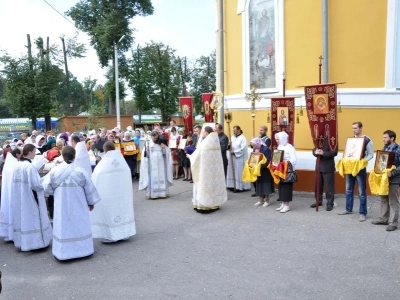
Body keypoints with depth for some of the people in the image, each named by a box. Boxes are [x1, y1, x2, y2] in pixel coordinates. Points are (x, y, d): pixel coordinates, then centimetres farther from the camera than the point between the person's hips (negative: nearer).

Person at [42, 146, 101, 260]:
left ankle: (63, 251, 16)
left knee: (63, 227, 9)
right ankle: (82, 249, 22)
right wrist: (91, 202, 9)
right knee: (79, 226, 12)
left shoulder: (54, 170, -10)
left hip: (61, 205, 1)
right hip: (78, 205, -1)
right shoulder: (80, 171, -13)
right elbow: (89, 188, -5)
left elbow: (47, 187, -2)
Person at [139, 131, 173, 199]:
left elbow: (166, 153, 5)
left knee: (161, 177, 2)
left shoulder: (162, 143, 5)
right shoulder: (148, 143, 2)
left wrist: (164, 148, -11)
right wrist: (146, 149, -16)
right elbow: (146, 154, 2)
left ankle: (162, 193, 10)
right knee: (153, 178, -4)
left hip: (161, 163, 1)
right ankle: (153, 194, -1)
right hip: (152, 164, -1)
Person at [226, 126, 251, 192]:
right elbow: (230, 147, 14)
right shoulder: (232, 137, 11)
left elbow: (243, 149, -18)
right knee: (232, 172, 7)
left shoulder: (243, 138, -9)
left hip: (240, 159, -7)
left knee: (240, 172, -3)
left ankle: (240, 186, 2)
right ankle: (233, 185, 13)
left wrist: (234, 152, -18)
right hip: (233, 158, 7)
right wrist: (229, 146, -9)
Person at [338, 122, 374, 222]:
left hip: (360, 168, -6)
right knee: (348, 190, 14)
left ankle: (363, 213, 6)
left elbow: (371, 154, -9)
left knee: (361, 192, -1)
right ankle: (348, 209, 28)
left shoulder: (367, 140, -8)